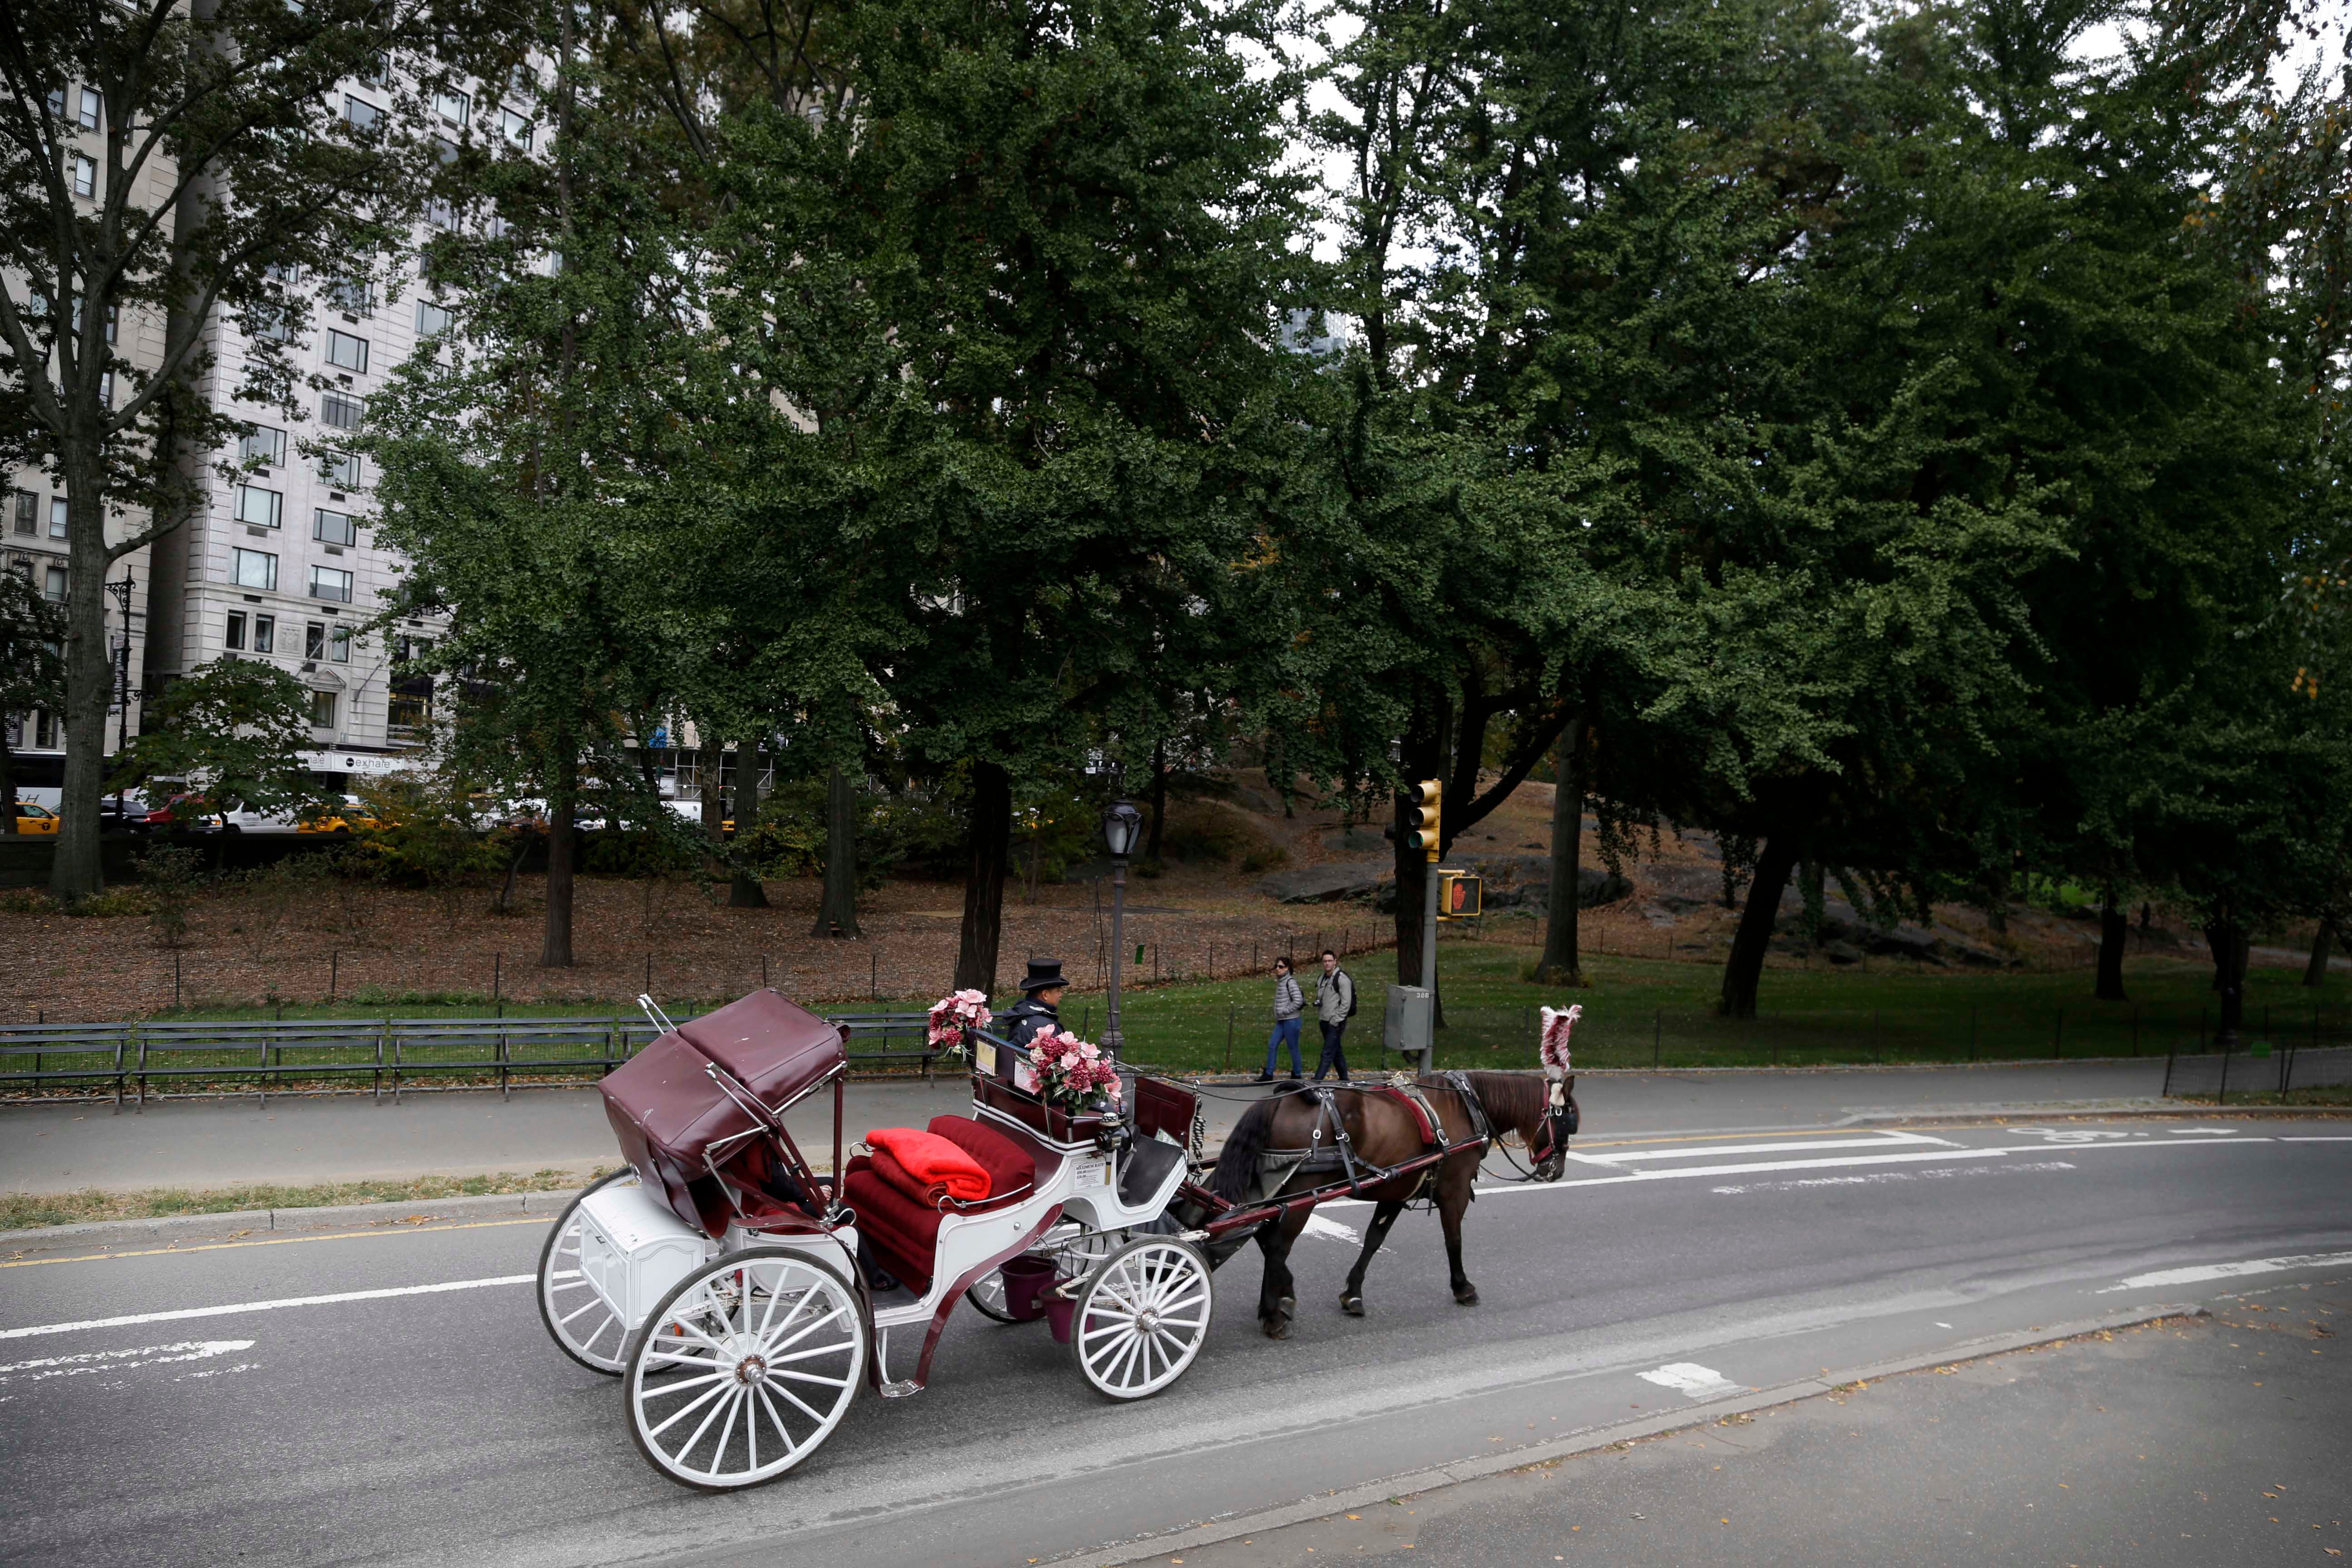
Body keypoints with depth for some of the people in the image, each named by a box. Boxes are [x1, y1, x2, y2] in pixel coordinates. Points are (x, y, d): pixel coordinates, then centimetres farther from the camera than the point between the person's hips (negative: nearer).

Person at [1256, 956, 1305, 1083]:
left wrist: (1284, 1012, -16)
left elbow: (1298, 1001, -21)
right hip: (1281, 1021, 9)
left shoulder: (1290, 981, -13)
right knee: (1272, 1046, 6)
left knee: (1293, 1049, 1)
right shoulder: (1280, 982, 13)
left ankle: (1297, 1076, 13)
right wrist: (1278, 1014, 12)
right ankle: (1268, 1075, 12)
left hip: (1291, 1021, -9)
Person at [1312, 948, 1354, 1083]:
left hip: (1335, 1023, -9)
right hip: (1324, 1021, 9)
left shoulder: (1342, 978, -12)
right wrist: (1317, 1002, 5)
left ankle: (1317, 1081, -14)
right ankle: (1344, 1079, 26)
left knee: (1328, 1053, -10)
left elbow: (1346, 1003, -16)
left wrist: (1337, 1021, -17)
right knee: (1336, 1052, 16)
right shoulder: (1322, 978, 14)